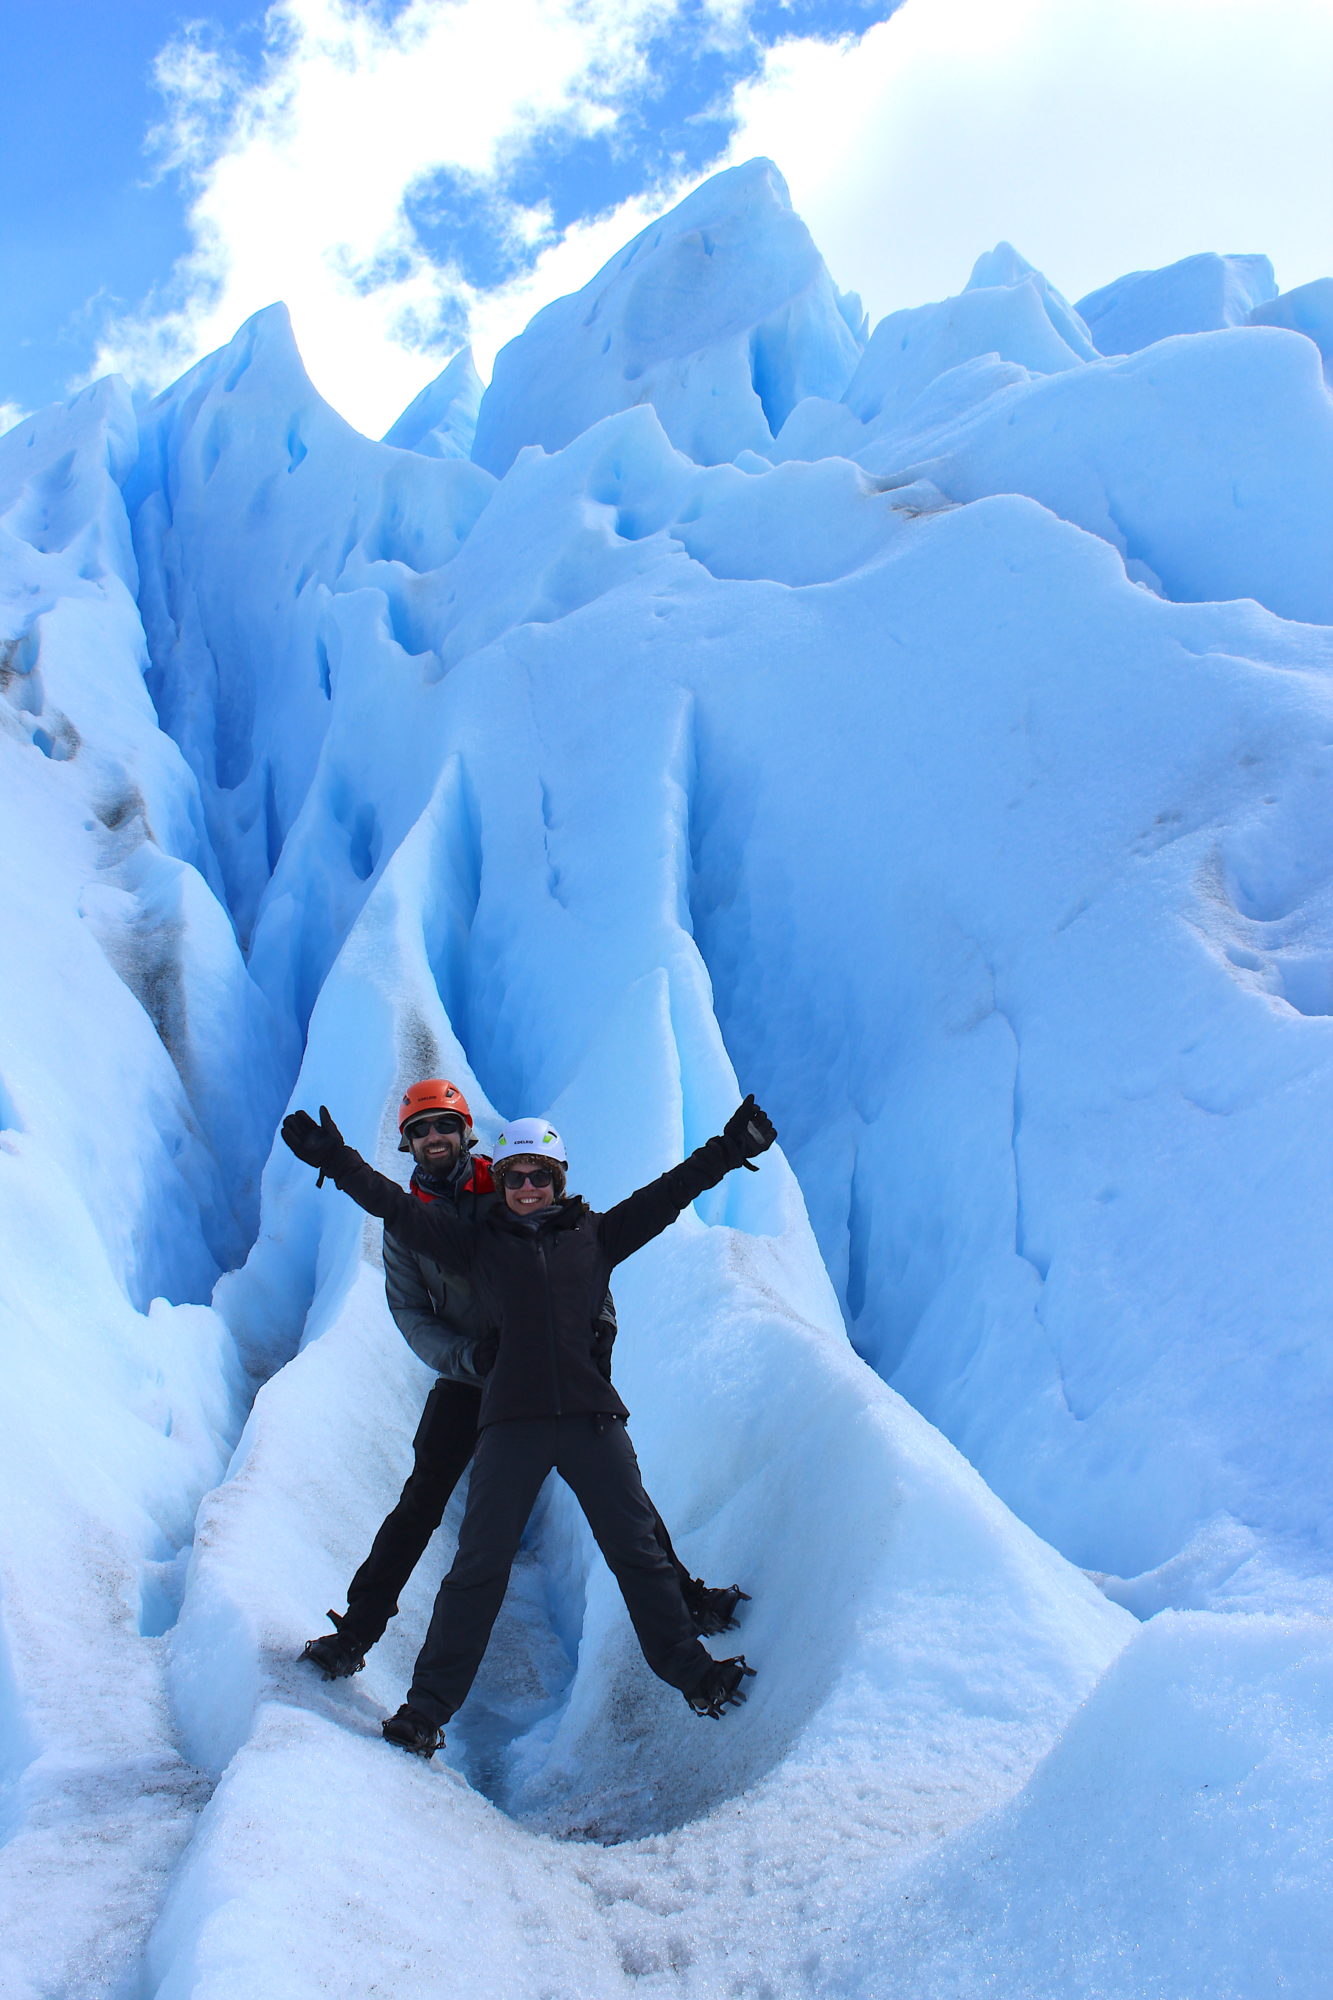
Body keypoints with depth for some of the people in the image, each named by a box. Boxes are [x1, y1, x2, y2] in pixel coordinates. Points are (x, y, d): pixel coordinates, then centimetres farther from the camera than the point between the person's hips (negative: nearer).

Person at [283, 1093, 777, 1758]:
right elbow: (398, 1208, 6)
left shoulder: (594, 1234, 12)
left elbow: (666, 1195, 11)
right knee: (478, 1565, 2)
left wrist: (728, 1151, 3)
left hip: (592, 1414, 1)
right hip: (513, 1419, -1)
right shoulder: (478, 1243, 10)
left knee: (638, 1552, 9)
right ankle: (429, 1704, 12)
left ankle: (692, 1673, 24)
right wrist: (338, 1162, -2)